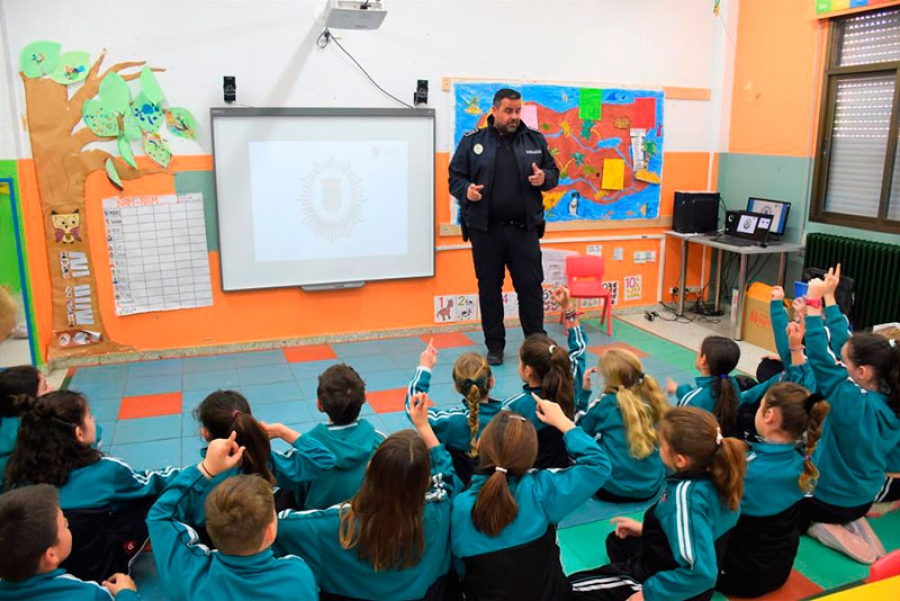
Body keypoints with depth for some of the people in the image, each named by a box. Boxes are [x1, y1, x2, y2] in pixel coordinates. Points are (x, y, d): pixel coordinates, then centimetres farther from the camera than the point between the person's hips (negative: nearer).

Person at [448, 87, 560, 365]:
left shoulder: (534, 139, 8)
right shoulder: (472, 141, 3)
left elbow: (554, 171, 13)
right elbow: (455, 177, 4)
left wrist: (544, 178, -9)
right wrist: (466, 190, -17)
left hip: (524, 229, 1)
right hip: (485, 230, -1)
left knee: (531, 287, 4)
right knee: (489, 288, 7)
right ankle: (495, 346, 20)